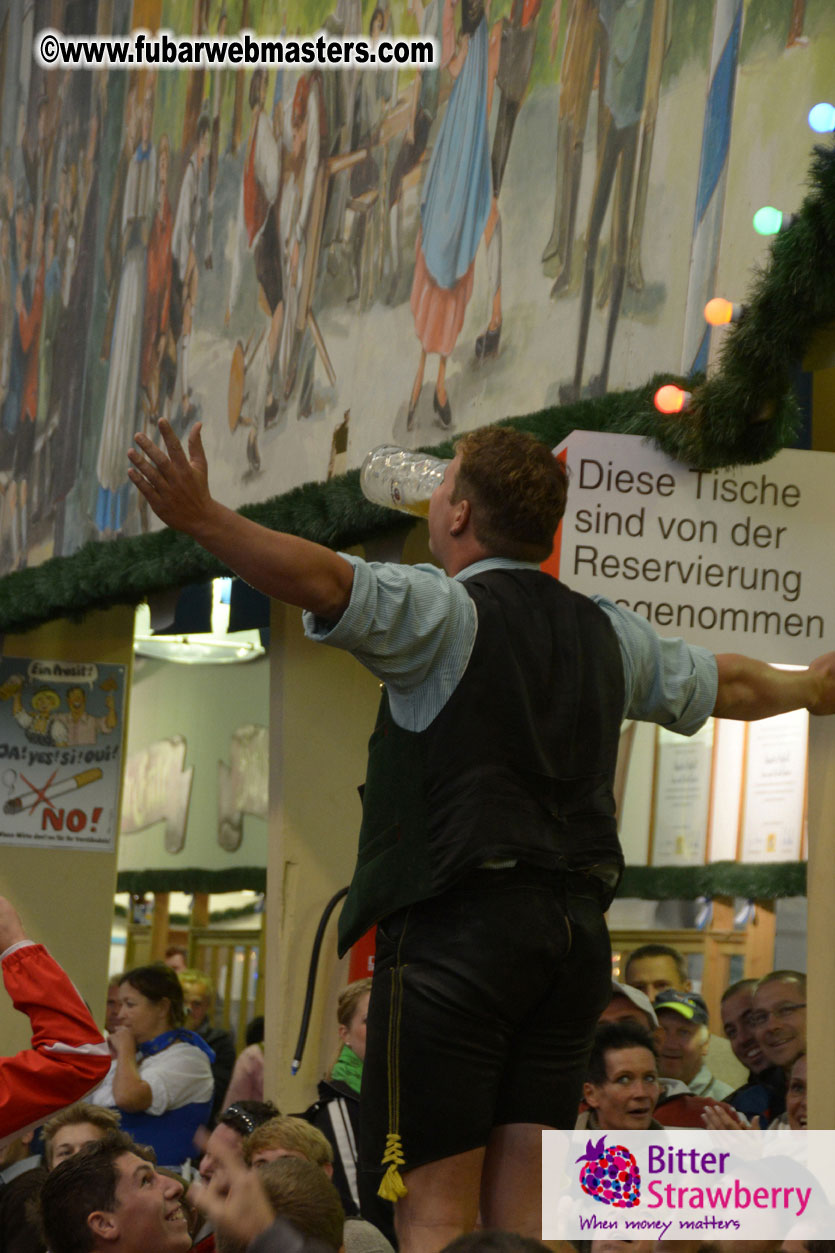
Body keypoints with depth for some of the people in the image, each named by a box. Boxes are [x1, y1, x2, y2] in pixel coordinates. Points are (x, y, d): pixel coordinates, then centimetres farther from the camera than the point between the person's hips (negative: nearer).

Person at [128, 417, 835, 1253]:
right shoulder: (608, 634, 17)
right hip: (575, 929, 7)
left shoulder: (446, 613, -4)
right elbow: (728, 684, 33)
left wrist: (200, 518, -29)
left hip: (458, 929, -7)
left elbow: (324, 581, -23)